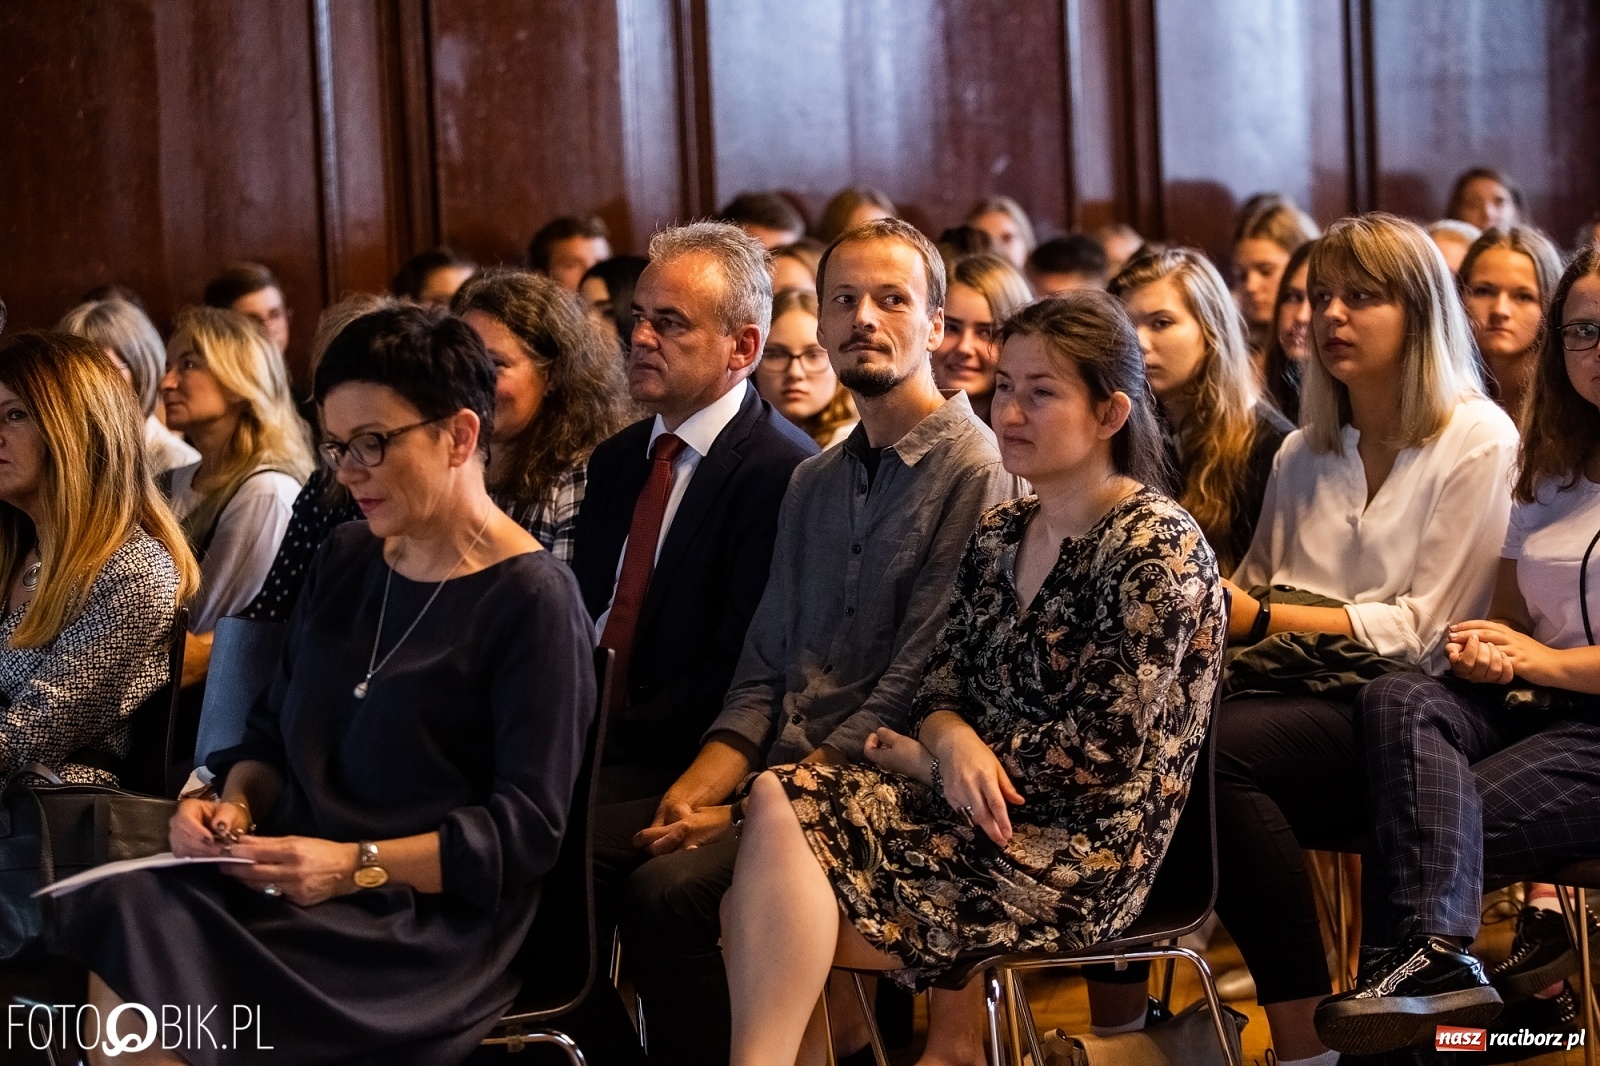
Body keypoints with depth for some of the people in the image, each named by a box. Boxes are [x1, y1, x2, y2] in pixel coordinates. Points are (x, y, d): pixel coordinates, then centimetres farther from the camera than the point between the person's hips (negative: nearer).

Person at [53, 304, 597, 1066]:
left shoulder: (532, 599, -6)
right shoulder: (344, 560, 16)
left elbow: (527, 829, -9)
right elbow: (275, 727, 22)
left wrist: (359, 865, -18)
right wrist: (237, 802, -1)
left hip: (432, 923, -6)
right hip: (297, 883, 6)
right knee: (129, 913, -27)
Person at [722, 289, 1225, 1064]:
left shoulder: (1158, 550, -9)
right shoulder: (999, 535, 14)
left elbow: (1104, 749, -14)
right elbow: (940, 688, 14)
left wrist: (930, 762, -7)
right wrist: (956, 742, -11)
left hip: (1078, 859, -7)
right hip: (980, 816, 7)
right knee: (779, 802, -20)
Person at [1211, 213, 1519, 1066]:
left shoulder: (1478, 442, 2)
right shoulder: (1303, 453, 22)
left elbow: (1423, 629, -6)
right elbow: (1257, 595, 20)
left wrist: (1265, 618, -15)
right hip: (1298, 690, 5)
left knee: (1218, 747, -34)